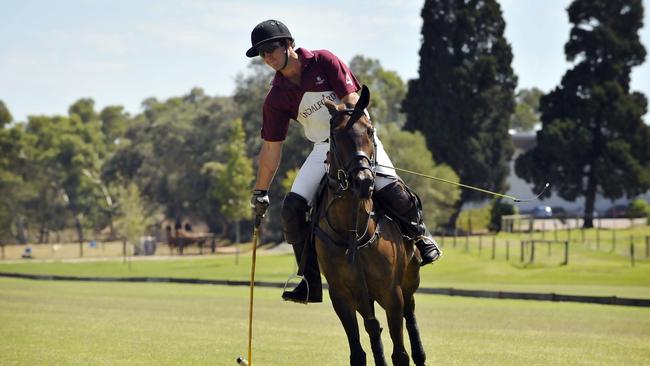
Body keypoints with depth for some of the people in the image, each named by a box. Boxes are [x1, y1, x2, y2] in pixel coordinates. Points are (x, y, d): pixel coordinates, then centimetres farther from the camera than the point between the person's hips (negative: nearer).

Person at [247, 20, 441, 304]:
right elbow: (271, 148, 3)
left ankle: (420, 235, 5)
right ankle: (311, 283, -4)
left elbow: (351, 100, -14)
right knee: (292, 208, -12)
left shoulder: (323, 61, -9)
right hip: (324, 150, 4)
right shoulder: (276, 97, 0)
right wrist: (260, 192, 3)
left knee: (389, 189, -26)